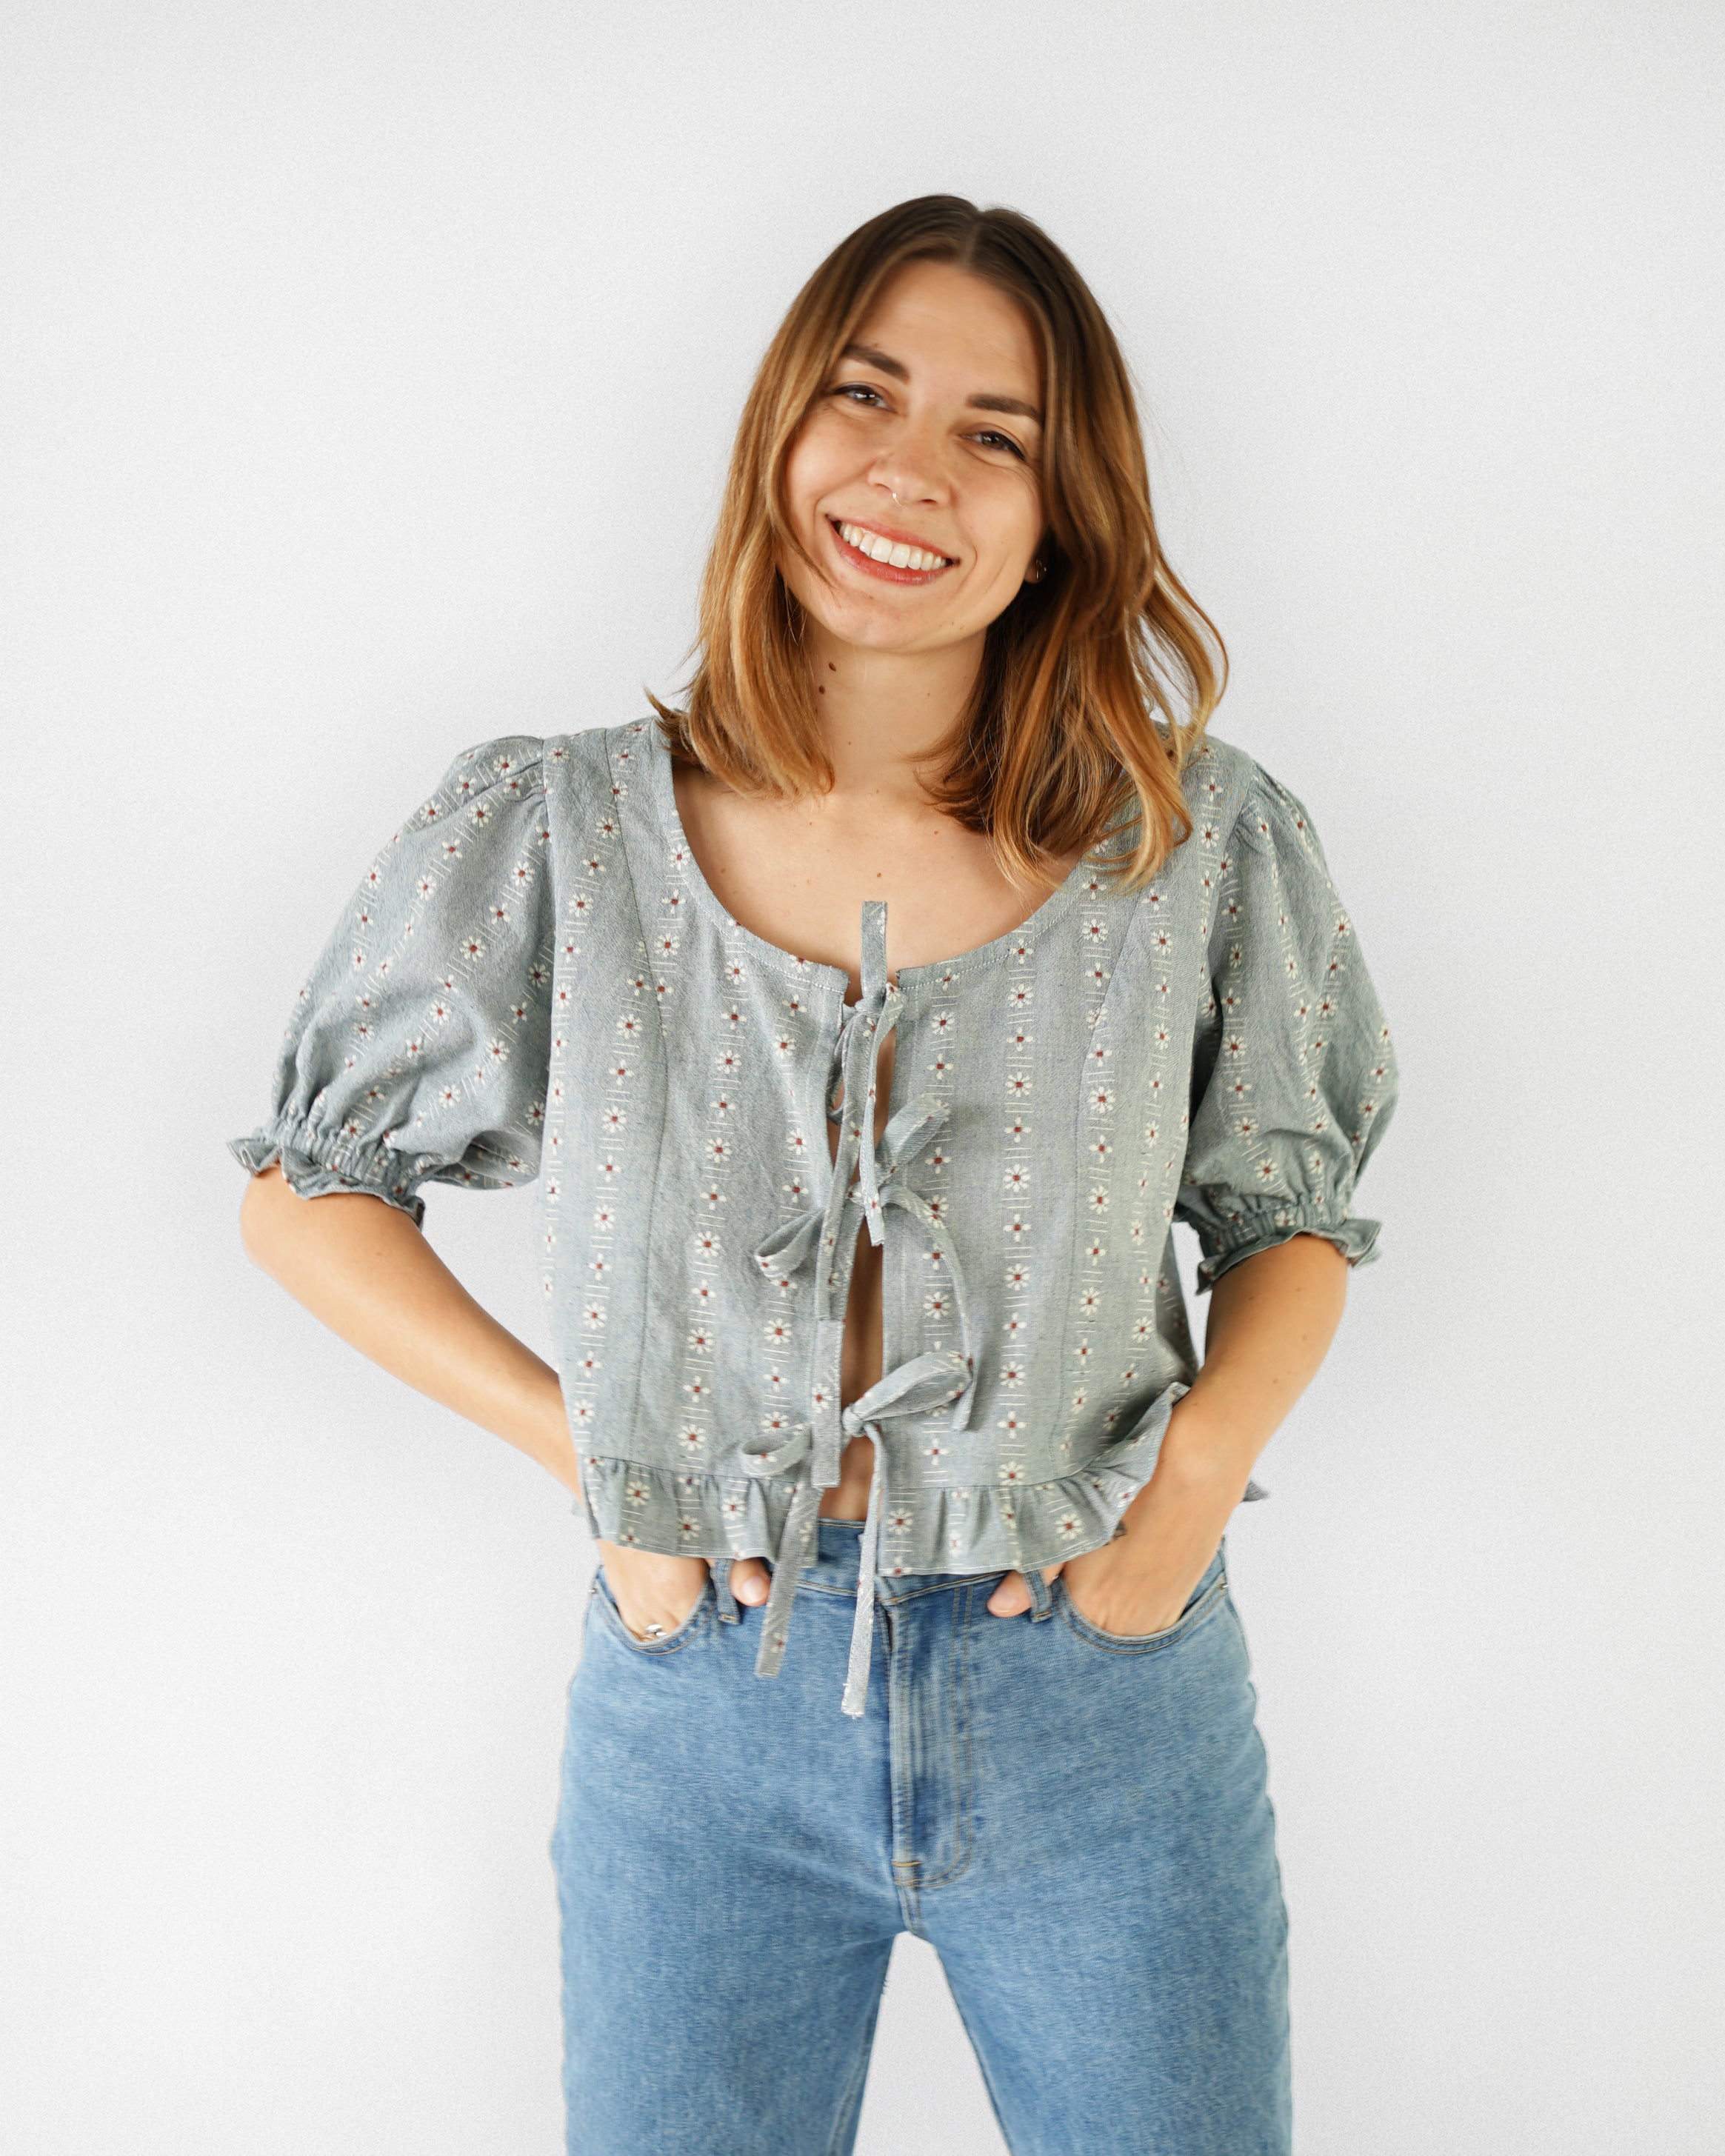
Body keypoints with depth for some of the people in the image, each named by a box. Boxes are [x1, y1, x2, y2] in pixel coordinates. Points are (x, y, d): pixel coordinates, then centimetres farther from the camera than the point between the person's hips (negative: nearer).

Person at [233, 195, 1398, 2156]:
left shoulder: (1202, 849, -4)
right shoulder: (554, 838, -6)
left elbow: (1297, 1206, 9)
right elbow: (308, 1188, 4)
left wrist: (1198, 1474, -9)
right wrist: (581, 1448, -7)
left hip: (1104, 1706, 1)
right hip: (700, 1707, 0)